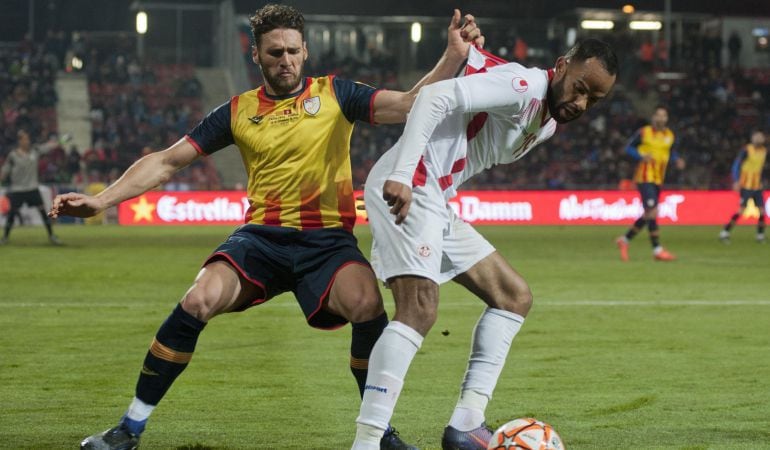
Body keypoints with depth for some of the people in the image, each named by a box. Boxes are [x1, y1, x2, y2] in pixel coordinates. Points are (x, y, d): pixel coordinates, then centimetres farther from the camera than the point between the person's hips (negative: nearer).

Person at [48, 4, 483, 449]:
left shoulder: (334, 94, 6)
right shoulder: (238, 111, 10)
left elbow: (410, 104, -4)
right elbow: (167, 161, 12)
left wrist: (454, 58, -20)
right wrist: (101, 200, 4)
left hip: (327, 238, -1)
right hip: (262, 236, 1)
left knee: (367, 304, -31)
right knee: (197, 302, -24)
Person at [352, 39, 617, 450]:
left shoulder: (546, 123, 18)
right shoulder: (525, 86, -14)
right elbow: (436, 97, -24)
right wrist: (402, 175, -31)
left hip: (435, 203, 11)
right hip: (405, 188, -11)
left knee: (514, 297, 13)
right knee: (420, 309, -24)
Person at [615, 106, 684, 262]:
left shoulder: (670, 136, 10)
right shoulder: (643, 132, -4)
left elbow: (672, 153, 19)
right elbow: (629, 148, 1)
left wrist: (677, 161, -3)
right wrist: (642, 156, -17)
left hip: (658, 179, 7)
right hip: (644, 177, -7)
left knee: (648, 215, 9)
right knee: (652, 211, -15)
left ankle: (624, 240, 25)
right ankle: (657, 250, -15)